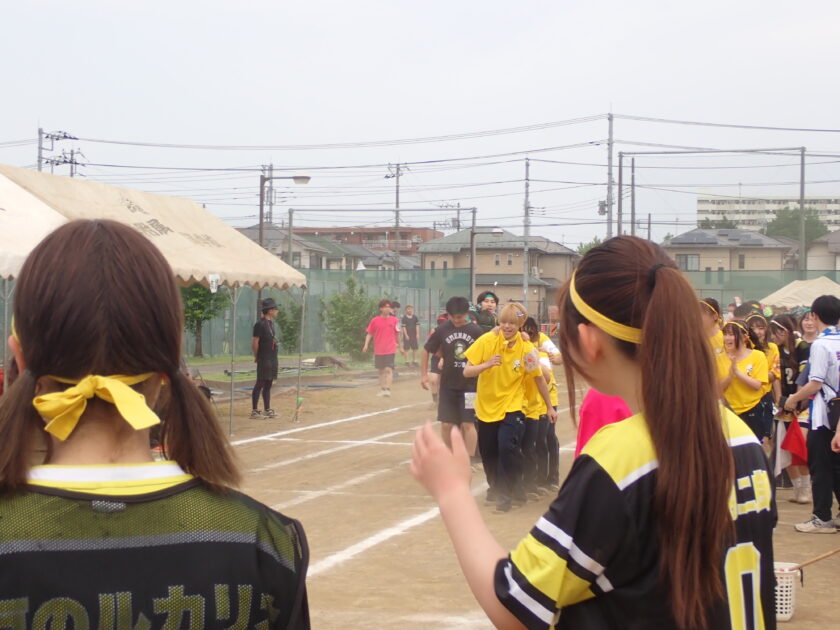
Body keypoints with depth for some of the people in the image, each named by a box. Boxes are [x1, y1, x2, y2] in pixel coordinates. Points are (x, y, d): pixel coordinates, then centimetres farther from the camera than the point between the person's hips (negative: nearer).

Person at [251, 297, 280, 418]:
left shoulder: (271, 323, 14)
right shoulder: (260, 324, -14)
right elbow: (254, 342, -15)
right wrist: (257, 357, -6)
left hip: (272, 359, 9)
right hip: (264, 359, -9)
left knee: (268, 384, 12)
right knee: (260, 383, -6)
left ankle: (267, 409, 17)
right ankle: (254, 410, -3)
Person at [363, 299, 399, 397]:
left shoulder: (394, 320, 0)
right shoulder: (375, 320, 0)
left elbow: (397, 334, 10)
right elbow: (369, 334, 3)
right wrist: (366, 345, -10)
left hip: (390, 349, -2)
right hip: (378, 350, 2)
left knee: (388, 369, -12)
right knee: (380, 370, 12)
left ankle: (388, 389, -14)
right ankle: (382, 389, 22)